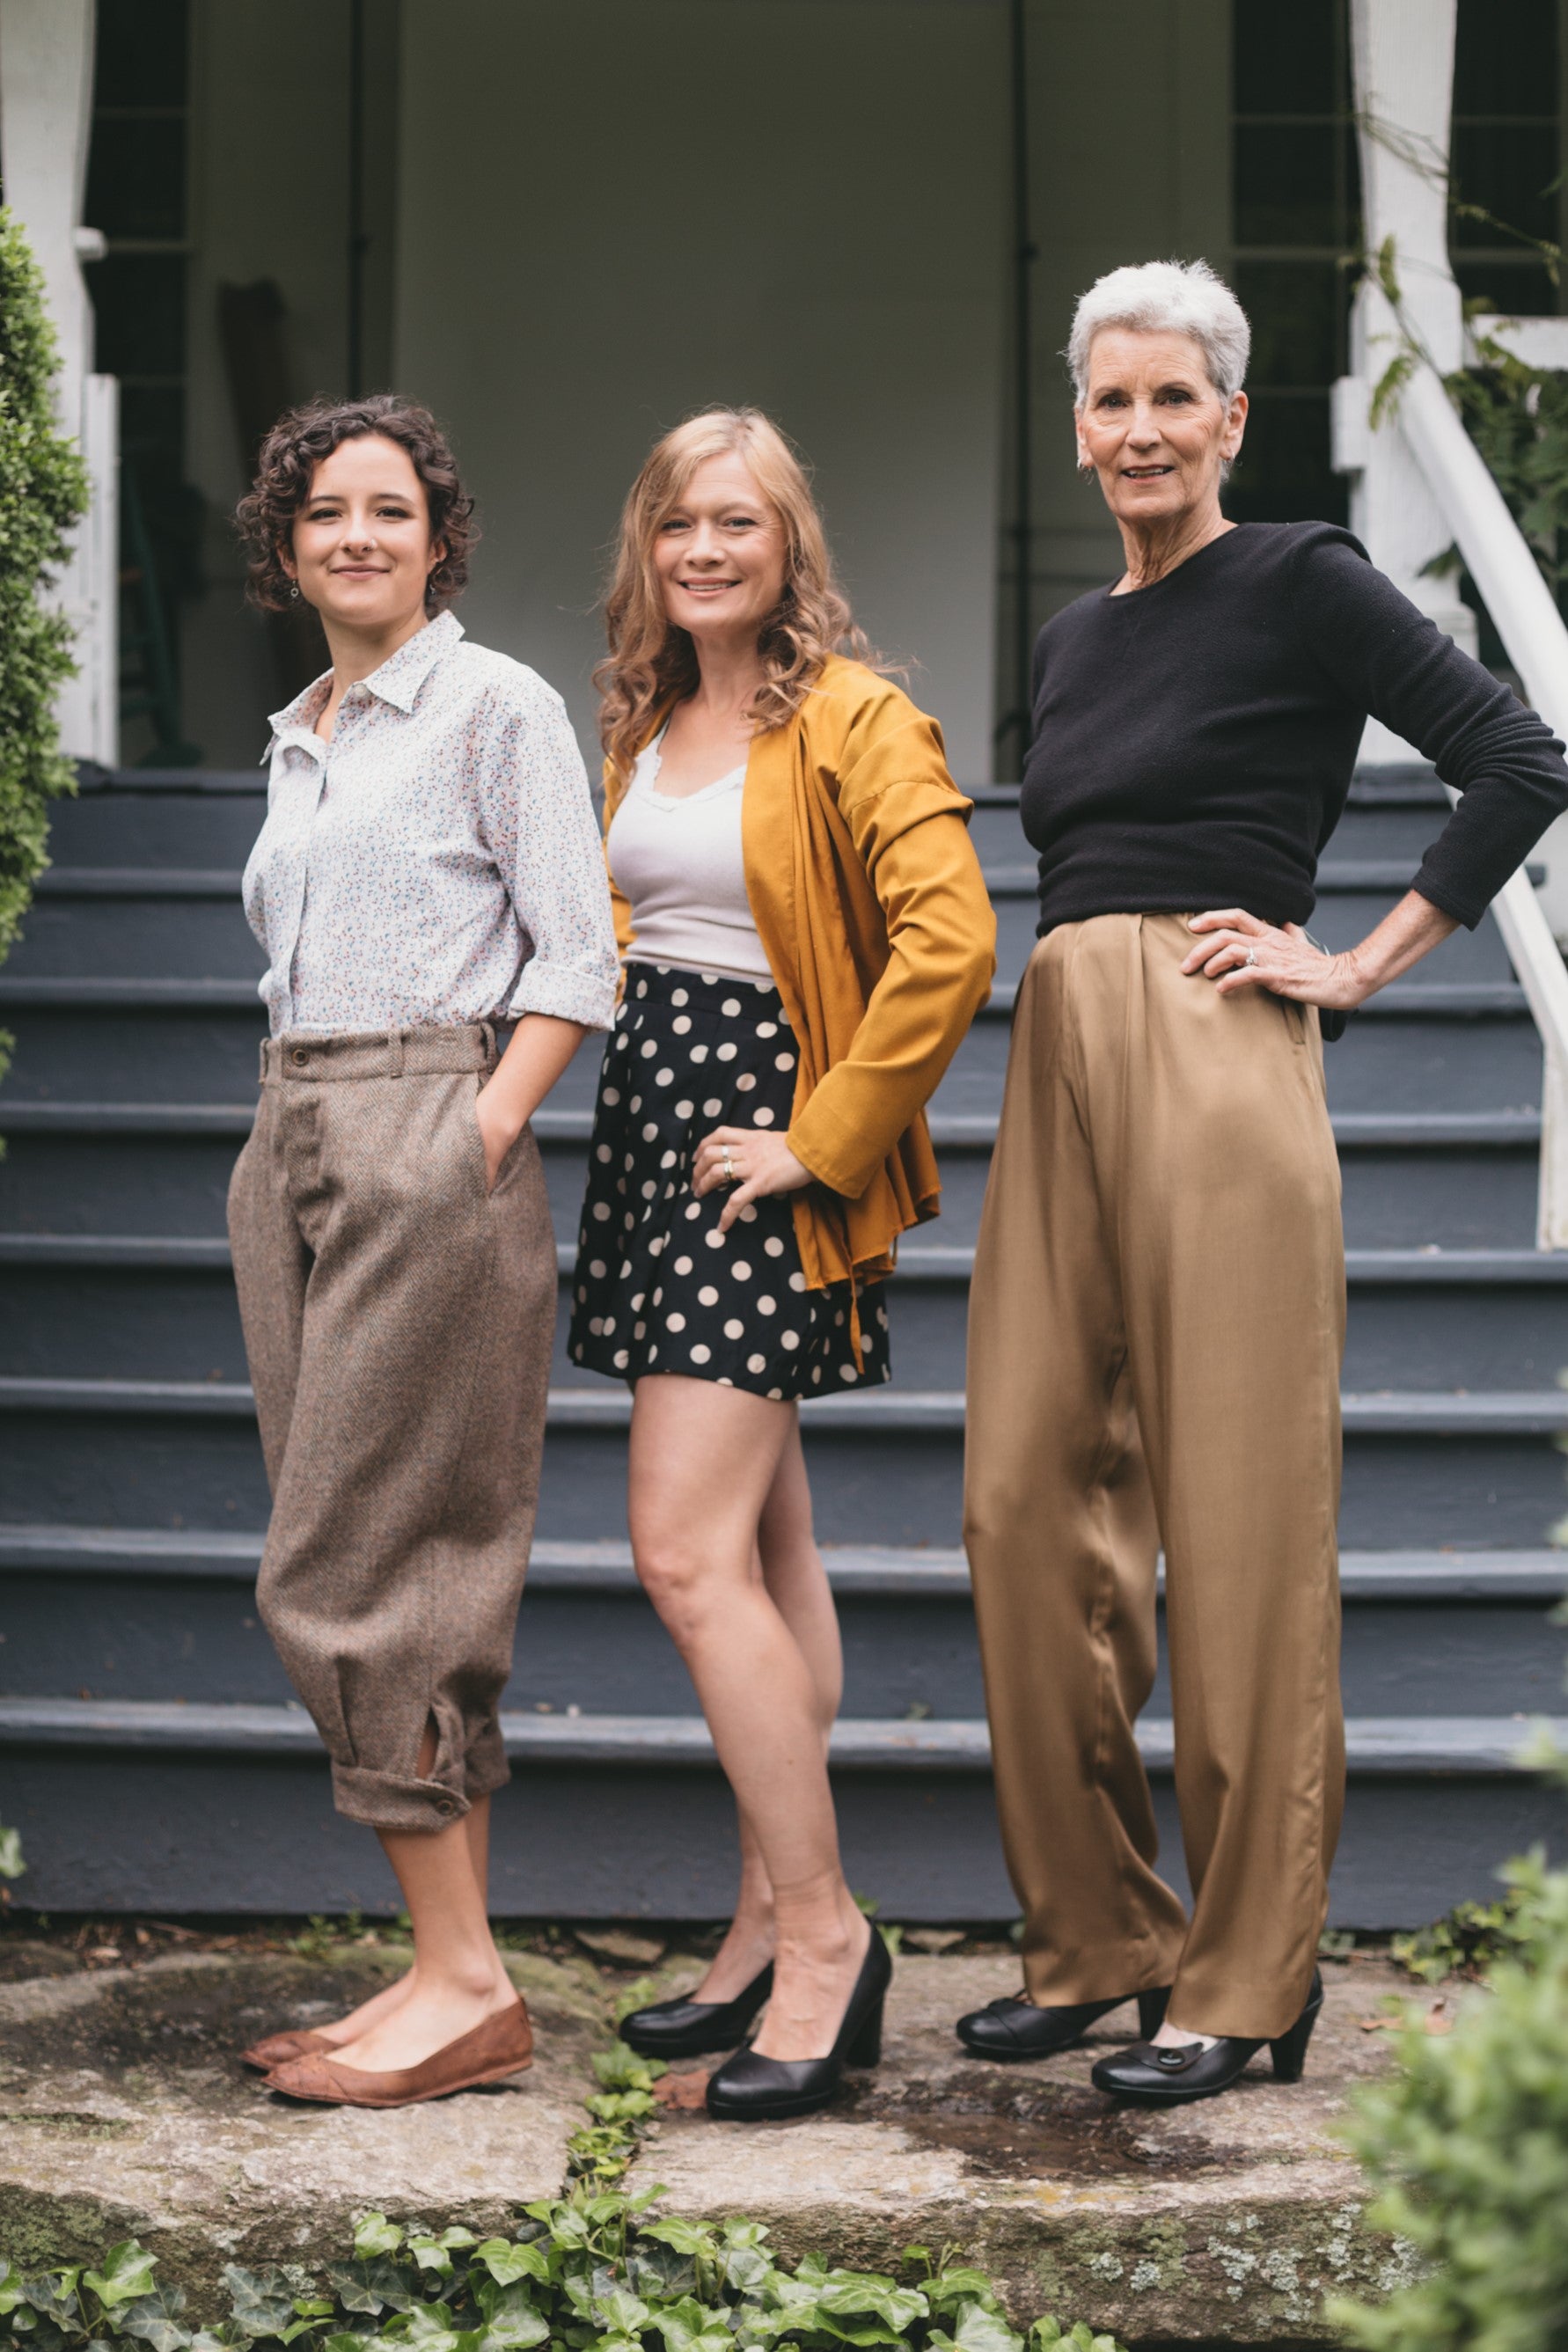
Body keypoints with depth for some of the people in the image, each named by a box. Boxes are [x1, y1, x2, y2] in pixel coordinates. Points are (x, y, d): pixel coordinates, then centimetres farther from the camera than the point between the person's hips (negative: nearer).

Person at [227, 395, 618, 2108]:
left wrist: (479, 1135, -17)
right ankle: (450, 1968, 11)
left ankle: (467, 1984, -5)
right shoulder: (296, 742, 20)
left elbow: (575, 957, -8)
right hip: (289, 1147, 8)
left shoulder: (496, 704, -2)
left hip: (429, 1145, -8)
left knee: (351, 1571, -11)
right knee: (374, 1579, 6)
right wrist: (288, 1134, 13)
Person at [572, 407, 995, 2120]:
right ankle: (771, 1927, 18)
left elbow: (951, 943, -21)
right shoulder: (642, 725, 15)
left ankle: (823, 1933, -5)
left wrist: (825, 1139, -18)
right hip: (652, 1138, 8)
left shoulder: (855, 722, -10)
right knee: (764, 1553, 12)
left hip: (768, 1153, -8)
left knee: (688, 1556, -14)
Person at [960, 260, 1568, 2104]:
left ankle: (1246, 1983, 7)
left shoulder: (1298, 584, -2)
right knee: (1031, 1501, 5)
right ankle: (1095, 1938, 18)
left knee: (1237, 1521, -3)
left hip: (1215, 1064, -7)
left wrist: (1361, 964, -8)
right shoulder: (1075, 636, 19)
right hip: (1060, 1066, 8)